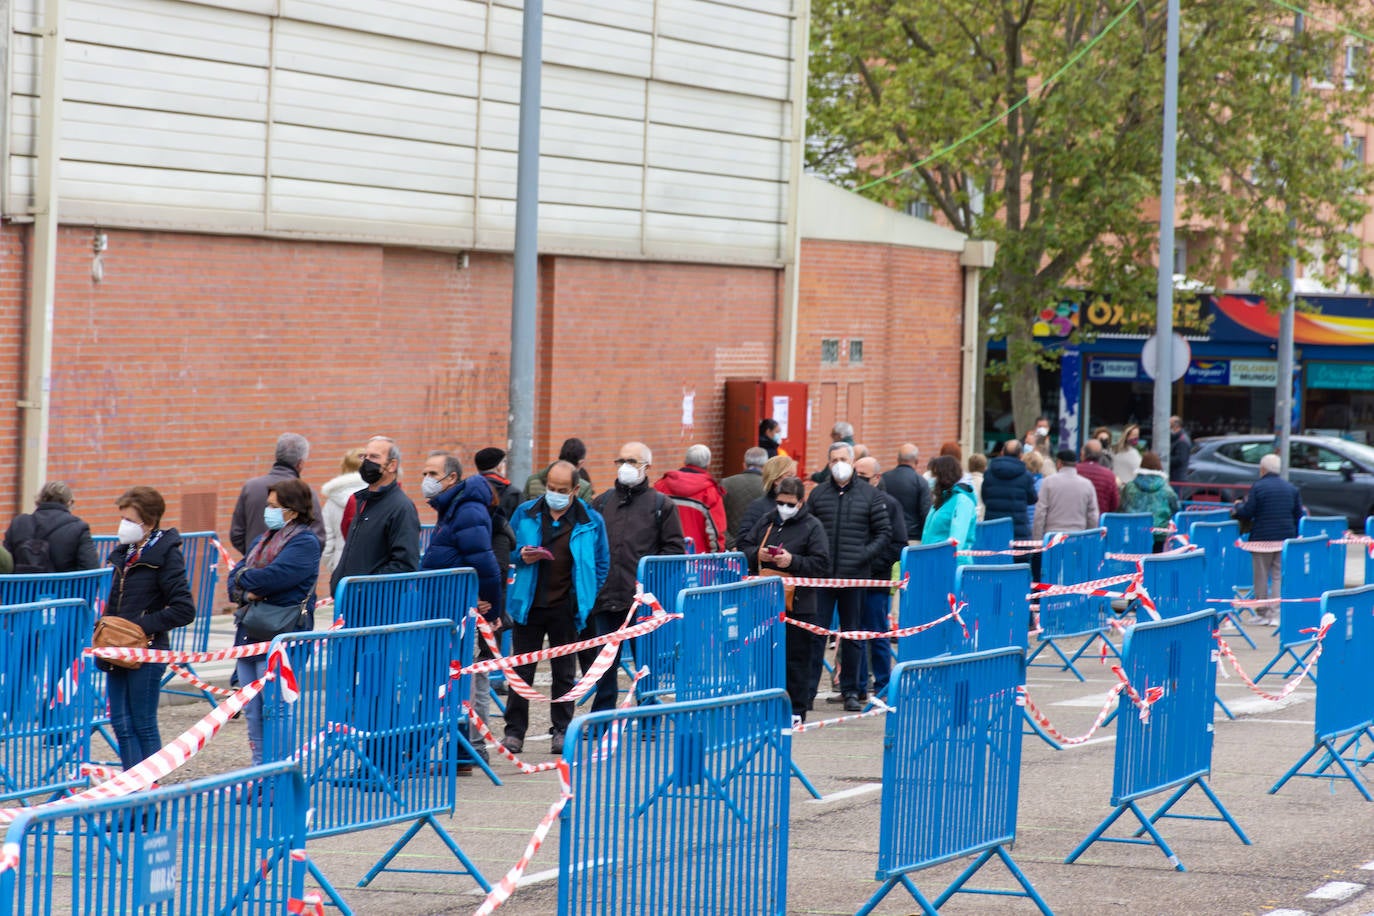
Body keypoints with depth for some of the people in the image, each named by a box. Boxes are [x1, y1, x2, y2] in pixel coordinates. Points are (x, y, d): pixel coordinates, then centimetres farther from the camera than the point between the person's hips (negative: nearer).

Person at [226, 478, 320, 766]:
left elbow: (273, 576, -20)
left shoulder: (305, 543, -7)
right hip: (250, 634, 8)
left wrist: (243, 578, -3)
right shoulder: (262, 540, 19)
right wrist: (248, 593, -12)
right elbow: (235, 580, 10)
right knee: (253, 714, 11)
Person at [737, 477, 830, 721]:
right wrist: (757, 554, -5)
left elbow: (821, 564, -8)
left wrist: (793, 561, -19)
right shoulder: (766, 521, 12)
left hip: (797, 603, -4)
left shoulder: (812, 527, -2)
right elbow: (744, 545, 16)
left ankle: (797, 709, 9)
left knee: (796, 659, 2)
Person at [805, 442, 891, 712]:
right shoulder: (817, 494, 8)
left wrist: (865, 554, -9)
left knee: (852, 635, 7)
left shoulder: (869, 495, 4)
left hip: (854, 577, -1)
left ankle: (851, 691, 13)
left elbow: (884, 533, 5)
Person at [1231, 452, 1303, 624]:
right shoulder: (1292, 489, 7)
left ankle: (1264, 612, 10)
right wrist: (1293, 536, 19)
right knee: (1279, 576, 5)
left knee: (1261, 577, 6)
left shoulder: (1258, 487, -9)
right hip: (1286, 538, 4)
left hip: (1262, 538, -4)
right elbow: (1298, 515, 9)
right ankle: (1277, 614, 0)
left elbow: (1247, 513, -10)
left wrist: (1237, 507, 11)